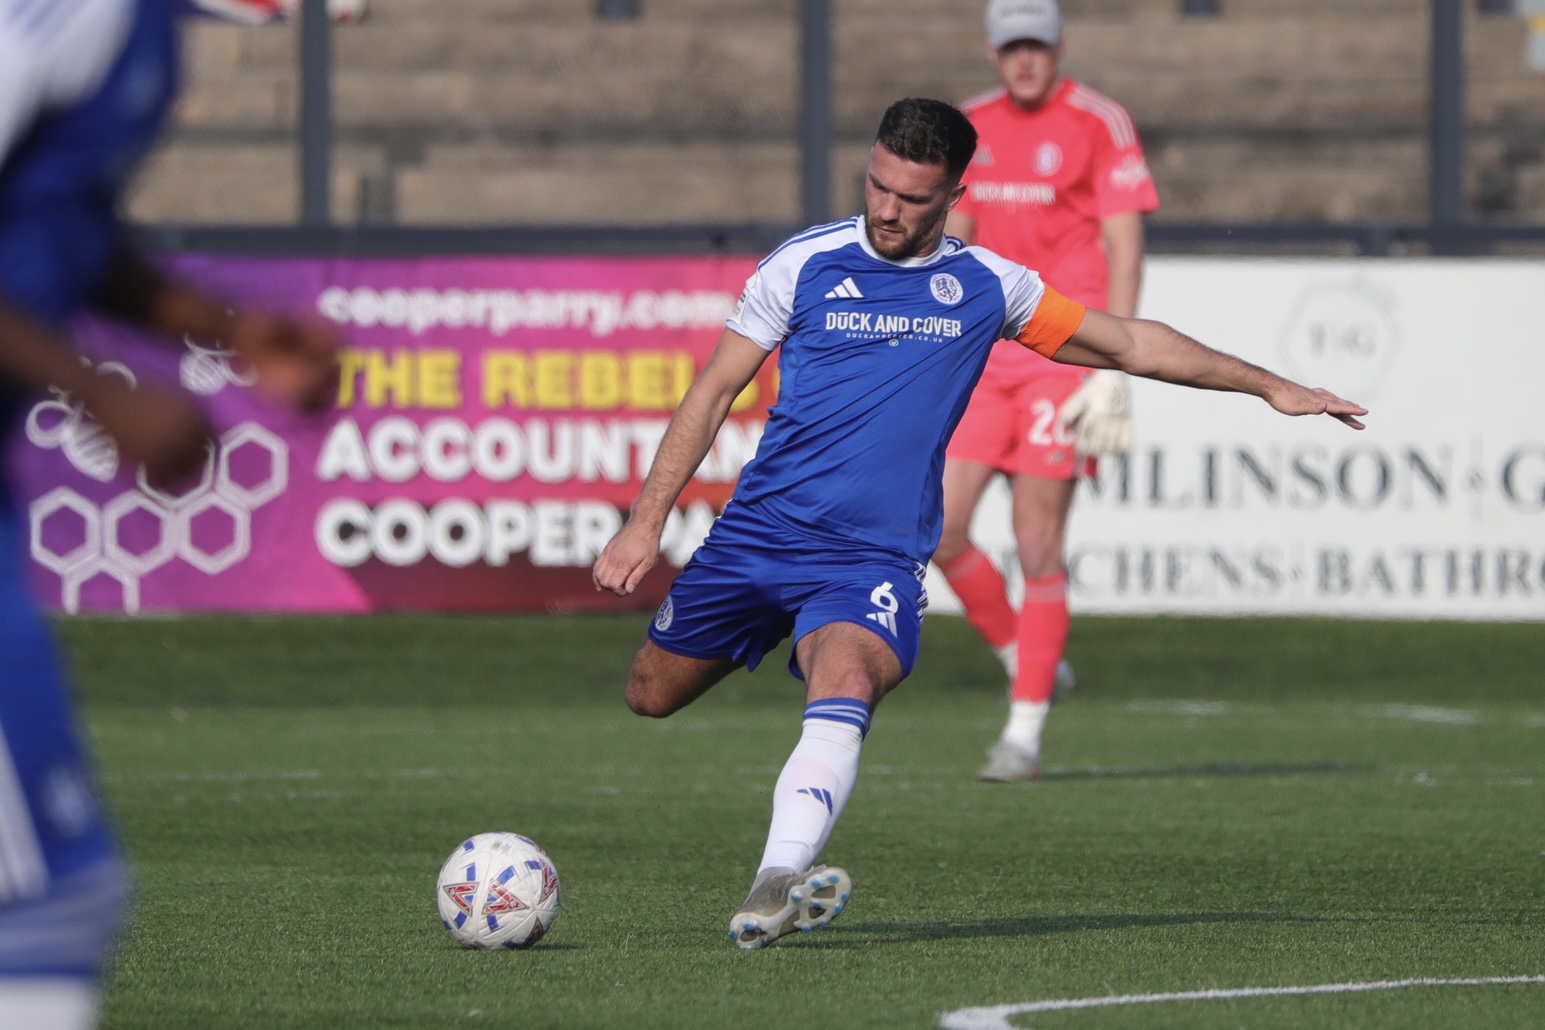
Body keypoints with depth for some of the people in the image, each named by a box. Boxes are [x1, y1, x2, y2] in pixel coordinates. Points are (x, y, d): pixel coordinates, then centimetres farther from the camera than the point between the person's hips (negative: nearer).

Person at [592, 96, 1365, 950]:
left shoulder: (984, 287, 5)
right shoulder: (805, 265, -2)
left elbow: (1128, 343, 16)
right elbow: (713, 392, 2)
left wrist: (1268, 385, 15)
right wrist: (645, 523, -5)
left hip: (873, 556, -1)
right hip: (756, 533, 1)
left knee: (845, 682, -31)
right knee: (653, 693, 9)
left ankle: (777, 884, -42)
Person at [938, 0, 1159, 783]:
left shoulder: (1100, 125, -6)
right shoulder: (969, 128, 12)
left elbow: (1125, 248, -8)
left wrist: (1112, 371, -14)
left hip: (1062, 356, -5)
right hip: (983, 356, 6)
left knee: (1037, 549, -6)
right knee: (938, 534, -4)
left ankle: (1025, 733, 1)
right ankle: (1027, 666, 18)